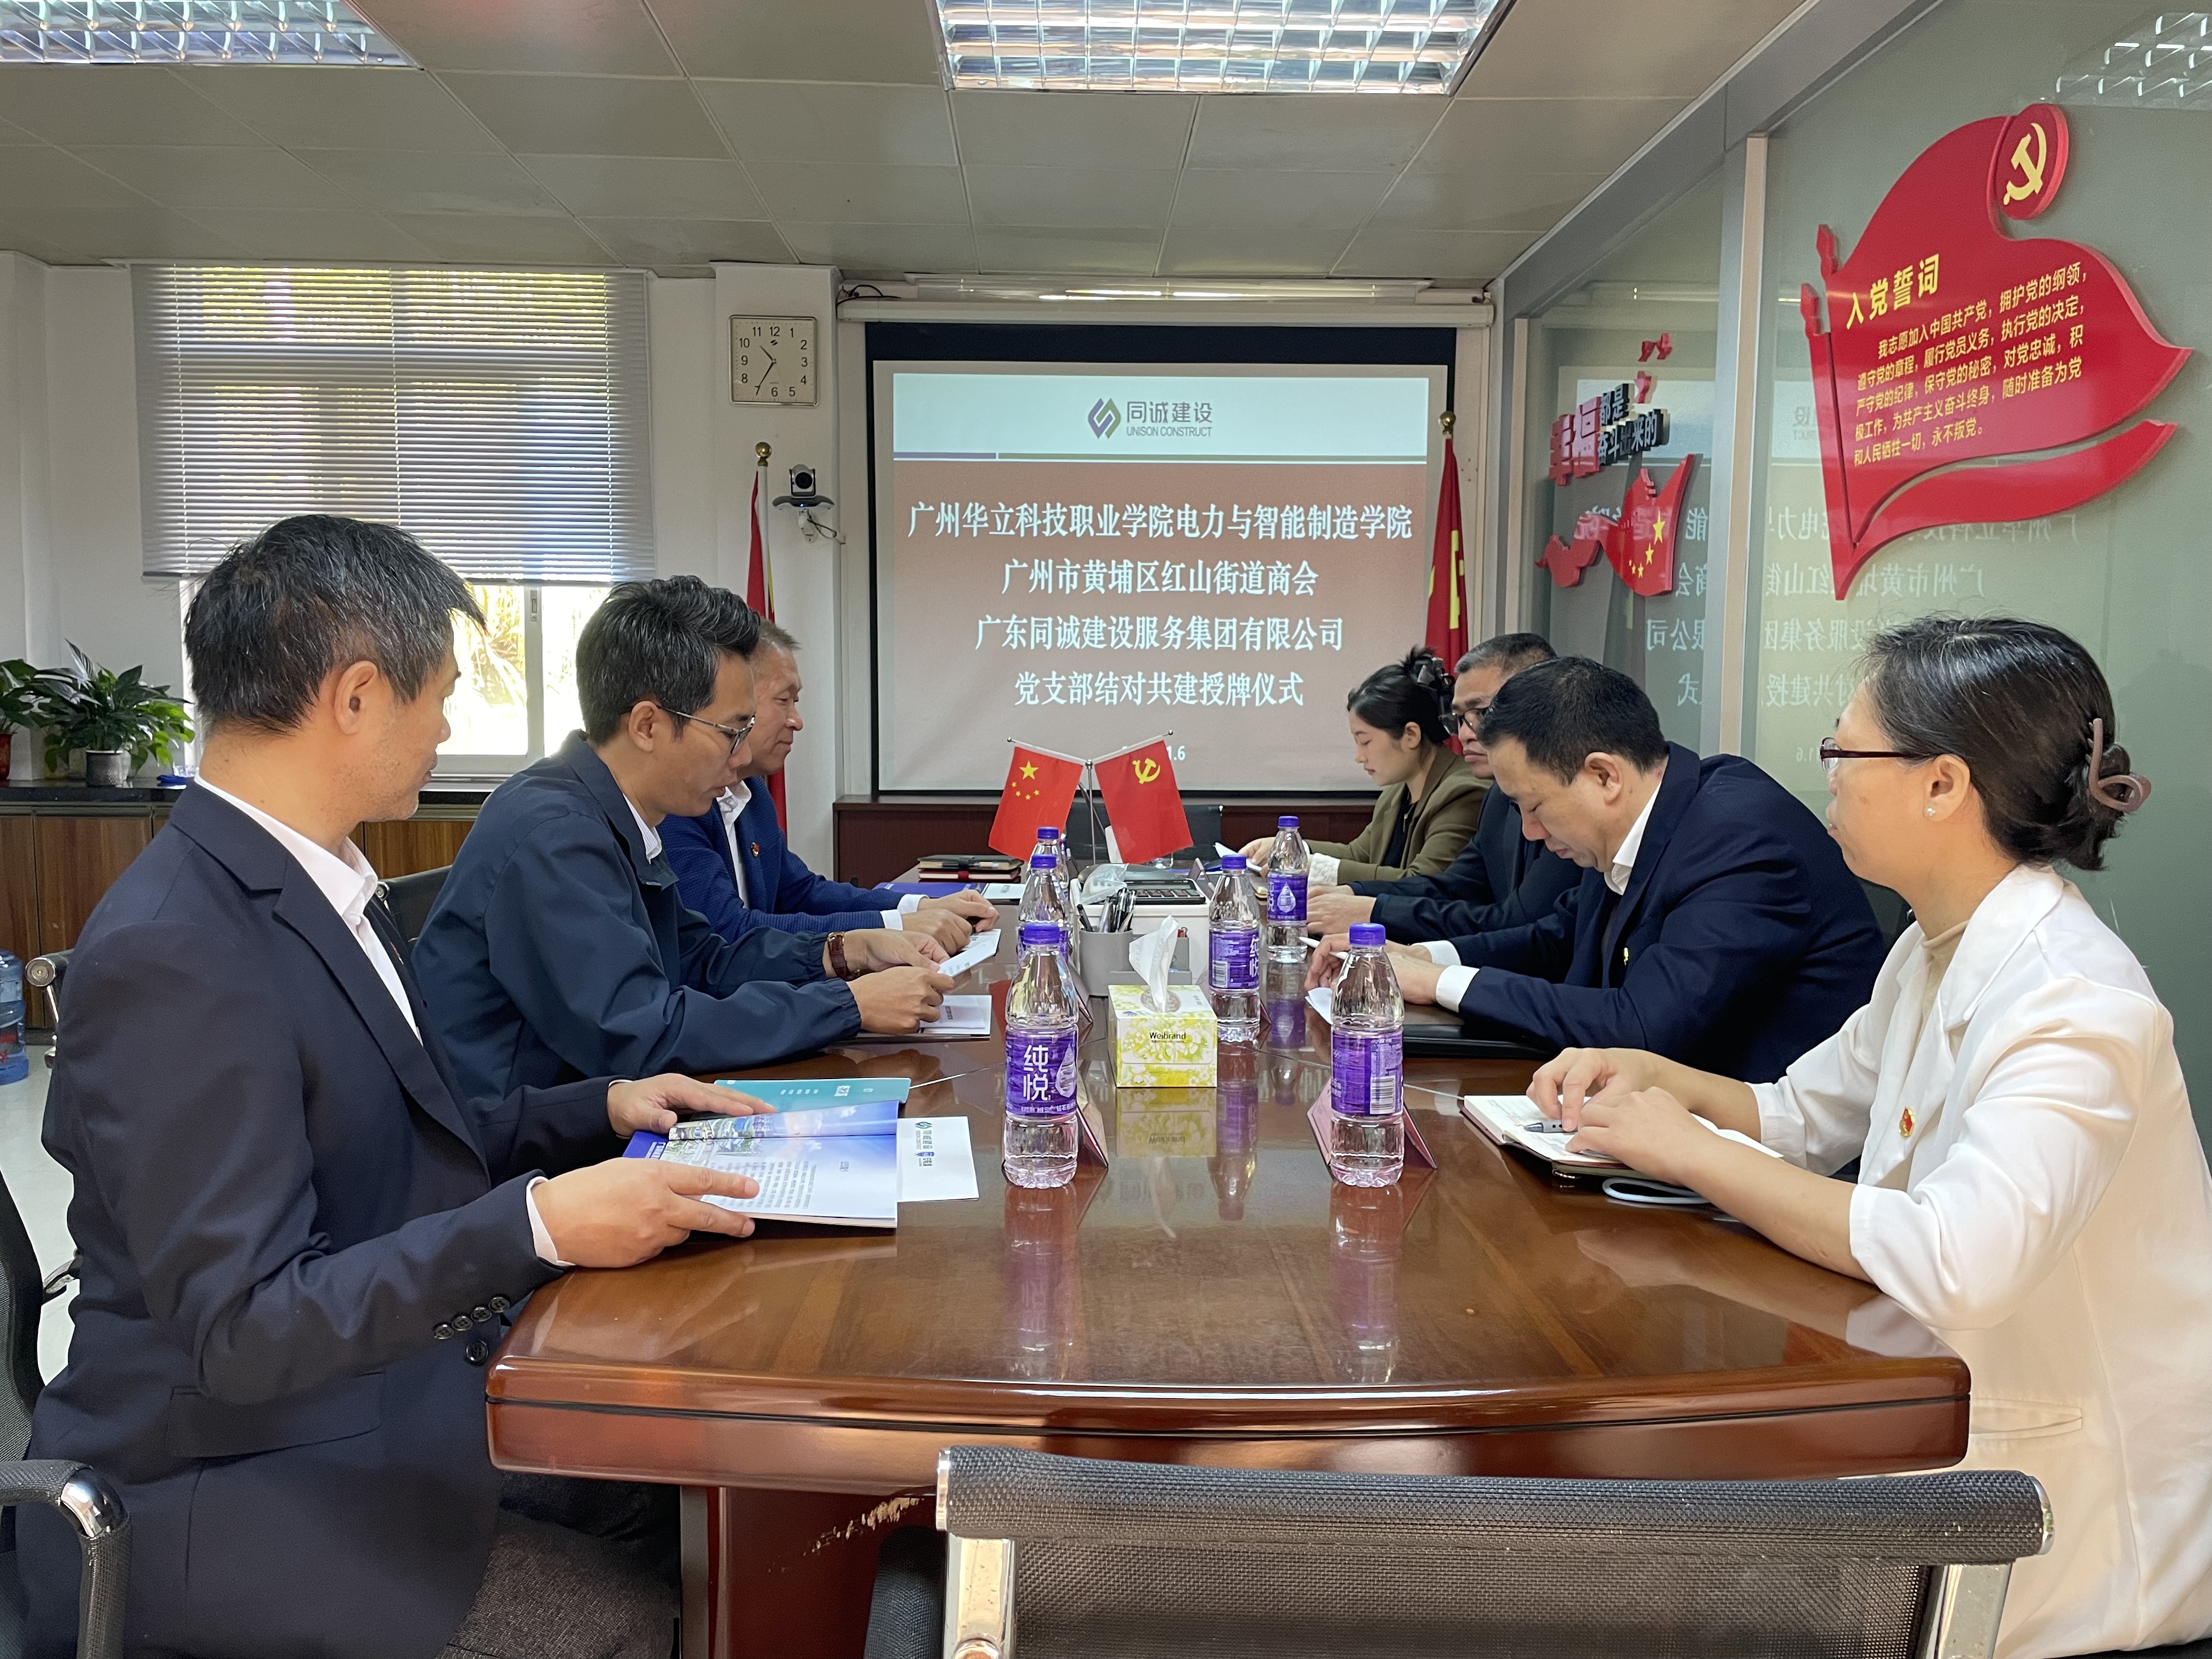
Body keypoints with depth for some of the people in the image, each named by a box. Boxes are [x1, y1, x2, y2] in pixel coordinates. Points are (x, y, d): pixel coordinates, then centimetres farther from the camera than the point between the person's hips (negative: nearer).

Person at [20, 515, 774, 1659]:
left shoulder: (315, 885, 5)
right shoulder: (173, 954, -24)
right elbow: (243, 1324, -25)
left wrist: (600, 1110, 3)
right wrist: (539, 1223, -31)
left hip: (397, 1385, 8)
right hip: (224, 1493, -8)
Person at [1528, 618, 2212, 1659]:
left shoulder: (2075, 1005, -27)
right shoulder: (1935, 954, 3)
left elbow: (1954, 1268, -40)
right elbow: (1798, 1115, 15)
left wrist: (1687, 1150, -30)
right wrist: (1653, 1078, -3)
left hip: (2082, 1507, -7)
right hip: (1946, 1410, 7)